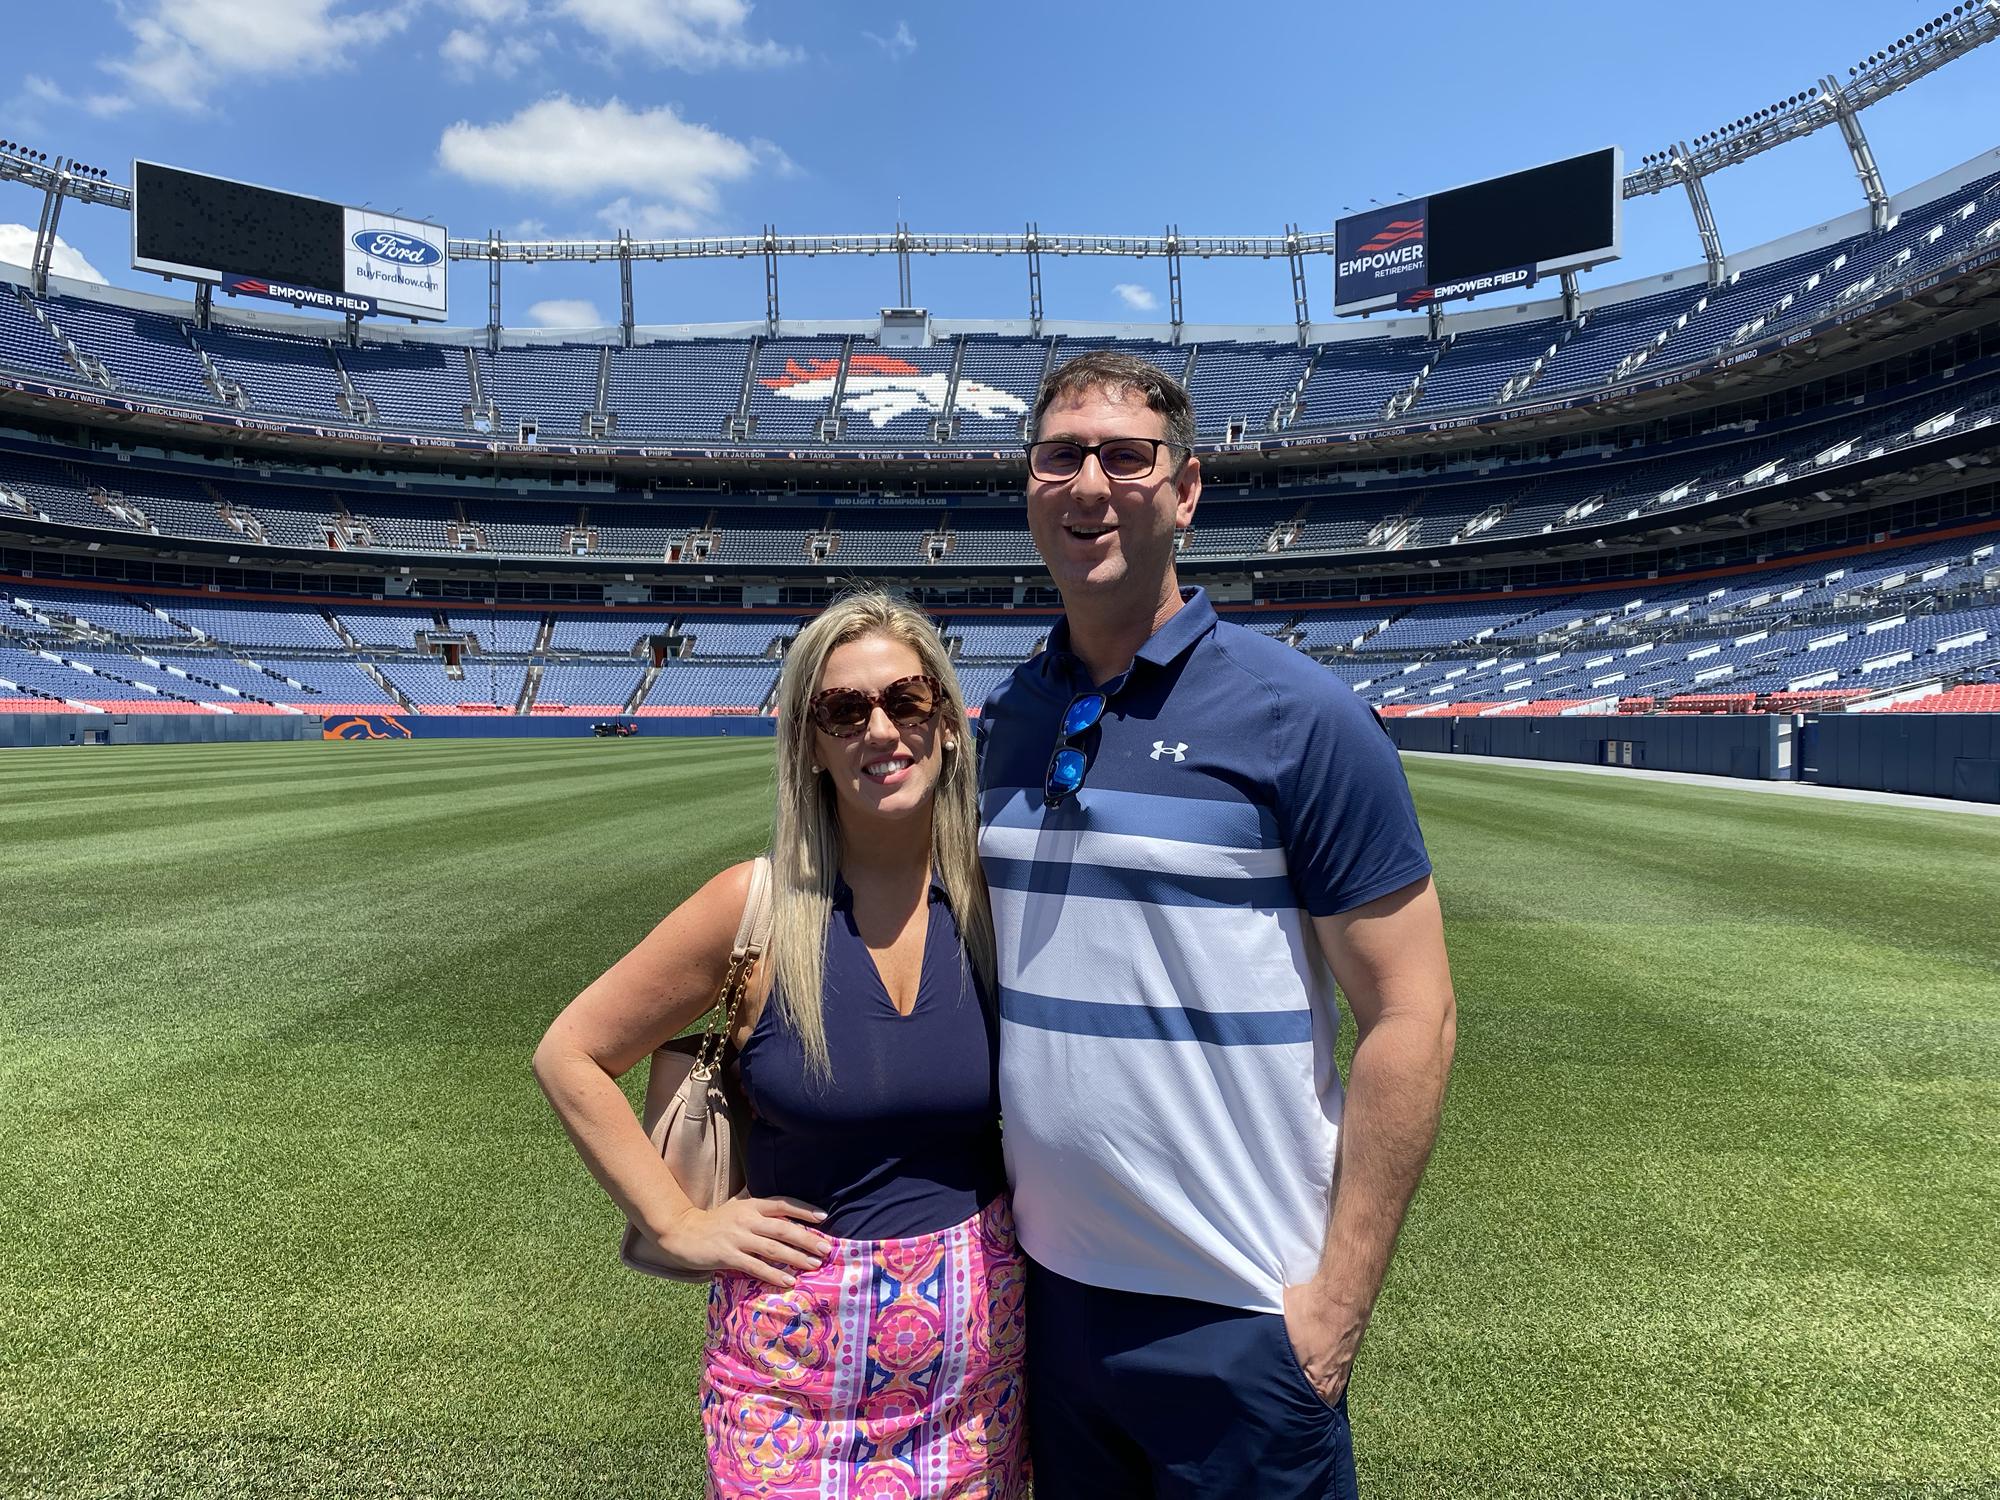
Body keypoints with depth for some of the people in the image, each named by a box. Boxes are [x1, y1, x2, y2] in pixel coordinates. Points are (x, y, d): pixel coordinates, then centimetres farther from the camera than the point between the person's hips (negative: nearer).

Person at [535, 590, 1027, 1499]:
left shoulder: (992, 903, -8)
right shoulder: (753, 908, -14)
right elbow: (569, 1057, -5)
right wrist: (678, 1225, -7)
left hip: (981, 1339, 2)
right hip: (797, 1350, -2)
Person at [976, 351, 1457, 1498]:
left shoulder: (1299, 714, -13)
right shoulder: (1001, 721, 2)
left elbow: (1411, 1017, -12)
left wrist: (1337, 1305, -12)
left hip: (1234, 1316, -4)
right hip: (1045, 1283, 5)